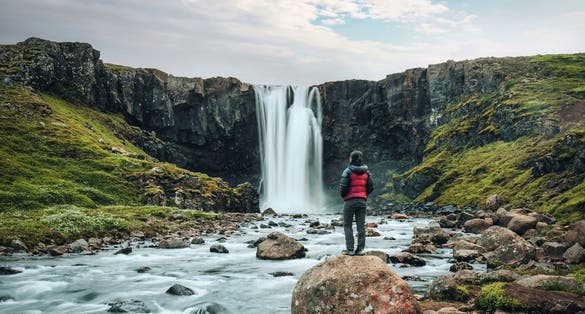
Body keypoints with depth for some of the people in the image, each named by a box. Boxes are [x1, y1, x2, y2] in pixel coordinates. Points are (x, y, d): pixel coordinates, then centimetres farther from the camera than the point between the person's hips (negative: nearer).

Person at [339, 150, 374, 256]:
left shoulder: (348, 171, -11)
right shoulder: (366, 171, 5)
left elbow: (343, 187, -14)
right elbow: (371, 187, 5)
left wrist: (343, 196, 5)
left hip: (350, 201, -4)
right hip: (362, 201, 4)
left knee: (347, 225, 4)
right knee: (361, 225, 6)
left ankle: (350, 249, 0)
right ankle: (360, 249, 5)